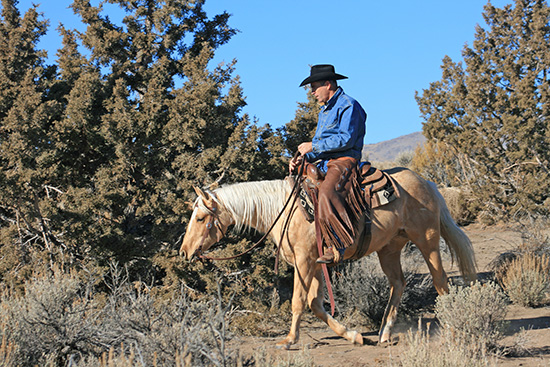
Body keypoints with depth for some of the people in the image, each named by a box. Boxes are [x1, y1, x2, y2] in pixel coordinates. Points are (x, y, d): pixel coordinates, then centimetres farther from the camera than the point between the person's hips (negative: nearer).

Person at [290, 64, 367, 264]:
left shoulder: (348, 106, -5)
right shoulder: (324, 110, 25)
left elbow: (346, 139, -16)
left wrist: (313, 147, -13)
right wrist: (302, 158, 6)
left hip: (344, 161, -10)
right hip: (323, 164, 10)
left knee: (326, 194, -36)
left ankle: (337, 245, -36)